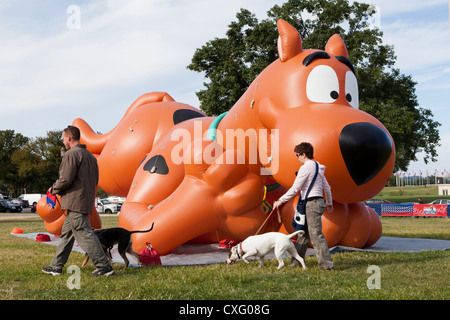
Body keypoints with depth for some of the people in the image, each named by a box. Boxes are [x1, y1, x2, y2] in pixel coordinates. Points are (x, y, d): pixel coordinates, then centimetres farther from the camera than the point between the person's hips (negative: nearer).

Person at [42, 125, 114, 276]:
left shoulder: (71, 154, -12)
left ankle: (104, 266, -8)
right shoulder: (90, 155, 18)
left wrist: (54, 189, 0)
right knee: (66, 234, 16)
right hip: (86, 200, 10)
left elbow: (65, 179, -18)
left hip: (75, 202, -10)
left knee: (84, 234, -8)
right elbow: (95, 180, 22)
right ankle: (56, 266, 23)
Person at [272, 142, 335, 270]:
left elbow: (295, 189, -14)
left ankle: (327, 264, -9)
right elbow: (327, 187, 23)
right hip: (318, 202, 10)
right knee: (304, 233, 13)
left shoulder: (306, 167, -12)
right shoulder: (317, 167, 17)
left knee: (316, 235, -9)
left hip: (312, 203, -10)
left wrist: (281, 201, -7)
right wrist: (329, 203, 35)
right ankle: (297, 261, 19)